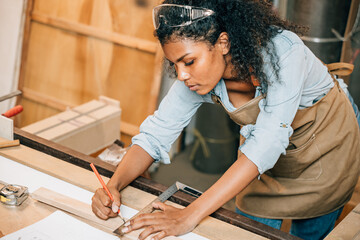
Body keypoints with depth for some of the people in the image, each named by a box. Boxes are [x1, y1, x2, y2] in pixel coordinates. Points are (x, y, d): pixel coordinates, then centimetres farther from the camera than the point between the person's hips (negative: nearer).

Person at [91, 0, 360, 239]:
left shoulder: (281, 50, -40)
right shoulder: (195, 77, -24)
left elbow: (266, 144, -45)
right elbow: (156, 133, -16)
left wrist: (190, 216, -50)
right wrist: (114, 185, -36)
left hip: (325, 141, -3)